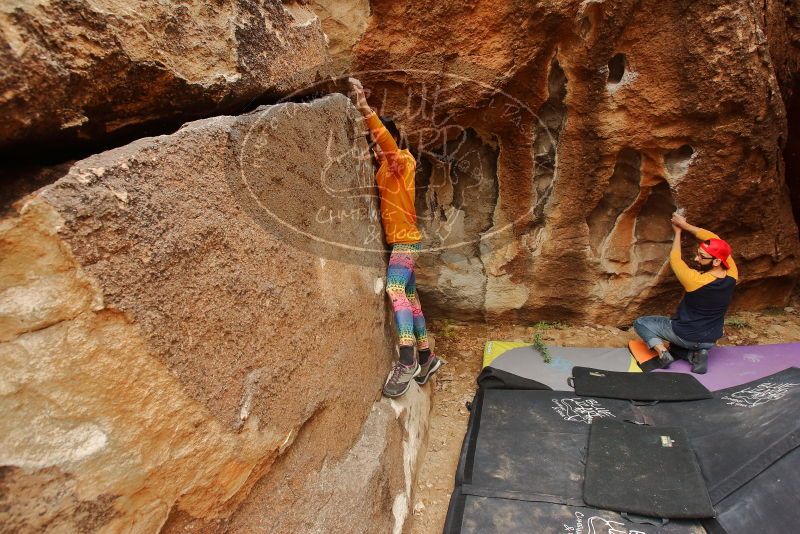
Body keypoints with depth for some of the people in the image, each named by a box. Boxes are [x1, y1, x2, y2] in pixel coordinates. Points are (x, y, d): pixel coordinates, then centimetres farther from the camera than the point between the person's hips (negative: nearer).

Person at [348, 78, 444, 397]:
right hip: (399, 241, 9)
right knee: (410, 298, 11)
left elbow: (388, 142, -24)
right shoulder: (385, 168, 18)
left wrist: (365, 109, -33)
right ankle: (427, 358, 21)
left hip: (406, 241, -9)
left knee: (395, 289, -27)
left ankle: (407, 362, -29)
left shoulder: (403, 160, -7)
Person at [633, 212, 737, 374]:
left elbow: (674, 259, -12)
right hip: (710, 340, 6)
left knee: (641, 323, 10)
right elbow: (714, 239, -6)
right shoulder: (732, 275, -14)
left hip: (685, 335, -6)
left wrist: (678, 231, 0)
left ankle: (662, 351, -10)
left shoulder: (695, 280, -30)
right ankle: (695, 353, 5)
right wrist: (685, 225, -5)